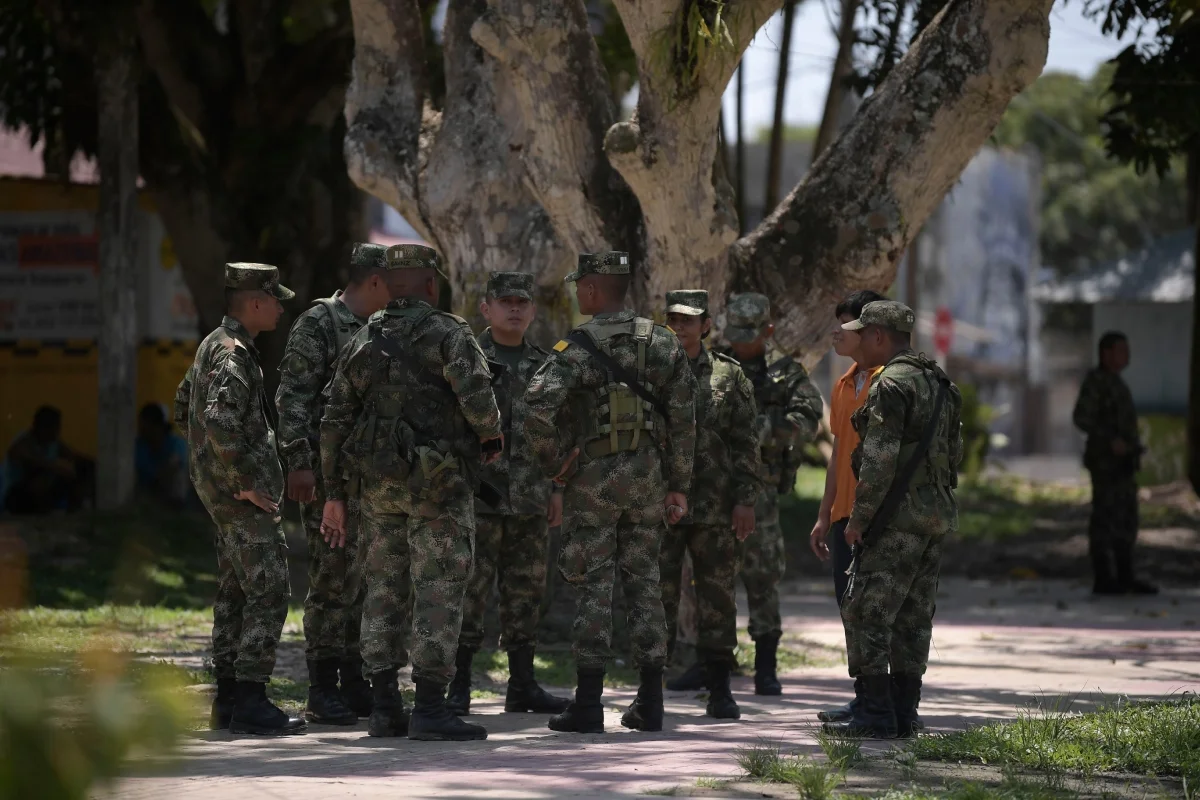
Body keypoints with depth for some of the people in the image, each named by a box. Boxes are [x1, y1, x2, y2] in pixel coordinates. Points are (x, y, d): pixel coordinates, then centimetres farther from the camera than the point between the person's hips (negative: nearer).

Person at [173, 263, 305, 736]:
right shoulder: (232, 354, -17)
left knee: (235, 591, 13)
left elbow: (183, 408, 28)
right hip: (240, 492, -11)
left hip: (221, 488, 11)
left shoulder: (213, 345, 16)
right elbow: (220, 421, -30)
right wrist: (243, 481, -23)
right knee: (269, 591, -11)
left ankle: (228, 698, 16)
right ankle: (250, 701, -14)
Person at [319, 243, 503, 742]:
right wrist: (491, 437, 1)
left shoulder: (361, 343, 11)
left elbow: (334, 423, 11)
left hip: (379, 486, 5)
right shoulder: (448, 334, -6)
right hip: (438, 485, -5)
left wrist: (334, 494, 16)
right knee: (439, 591, -4)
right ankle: (430, 709, -9)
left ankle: (384, 708, 11)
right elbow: (476, 396, -20)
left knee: (384, 590, 12)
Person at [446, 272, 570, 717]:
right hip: (478, 495, -5)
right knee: (469, 592, -6)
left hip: (531, 499, 5)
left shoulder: (543, 365, 14)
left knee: (526, 593, 8)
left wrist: (556, 489, 15)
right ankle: (457, 687, -2)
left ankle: (522, 685, 14)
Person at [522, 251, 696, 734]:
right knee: (644, 581, 11)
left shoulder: (578, 346, -9)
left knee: (593, 586, 0)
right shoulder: (662, 343, 5)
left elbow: (538, 404, -22)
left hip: (594, 475, -4)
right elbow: (683, 418, 4)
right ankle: (650, 703, 10)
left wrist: (551, 462, -9)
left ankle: (588, 704, -2)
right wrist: (678, 486, 9)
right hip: (648, 473, 4)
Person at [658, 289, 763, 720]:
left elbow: (746, 443, 6)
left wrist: (745, 499, -1)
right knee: (658, 596, 0)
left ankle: (719, 691, 9)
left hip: (715, 507, 1)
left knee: (717, 596, 3)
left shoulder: (729, 376, 7)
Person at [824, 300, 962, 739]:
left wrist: (858, 519, -14)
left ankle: (874, 713, -9)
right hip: (937, 515, 9)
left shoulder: (891, 386, -14)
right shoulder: (940, 384, 16)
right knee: (913, 618, 11)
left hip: (898, 517, -9)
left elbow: (879, 461, -19)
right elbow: (954, 453, 20)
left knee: (866, 614, -6)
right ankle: (904, 713, 11)